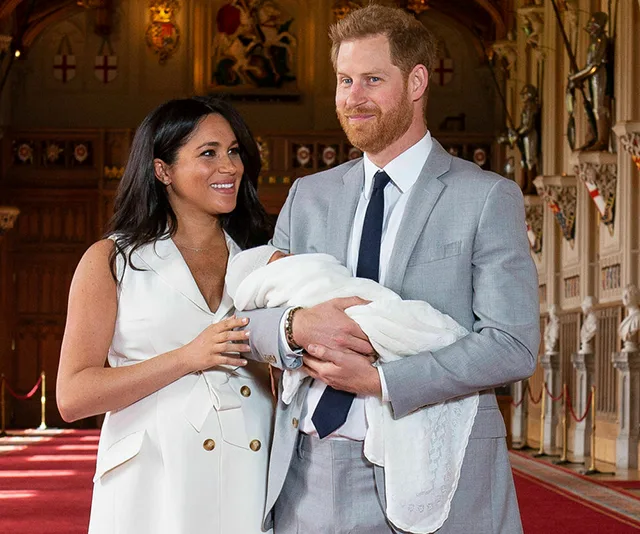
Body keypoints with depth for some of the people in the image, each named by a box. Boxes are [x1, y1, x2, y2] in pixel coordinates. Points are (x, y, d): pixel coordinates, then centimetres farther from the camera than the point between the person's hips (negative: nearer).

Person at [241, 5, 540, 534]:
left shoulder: (488, 198, -3)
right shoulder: (308, 196, 12)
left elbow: (514, 346, -11)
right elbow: (248, 313, 9)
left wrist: (379, 380, -17)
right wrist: (295, 325, -14)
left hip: (429, 481, -3)